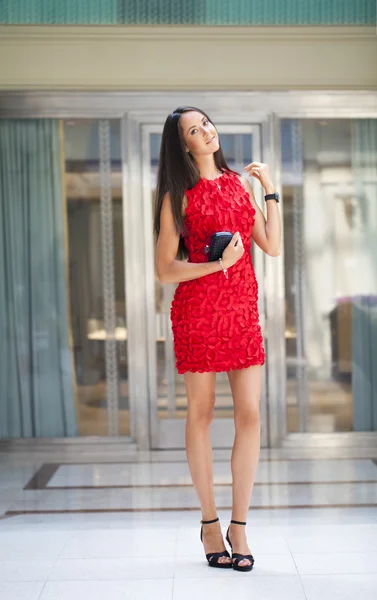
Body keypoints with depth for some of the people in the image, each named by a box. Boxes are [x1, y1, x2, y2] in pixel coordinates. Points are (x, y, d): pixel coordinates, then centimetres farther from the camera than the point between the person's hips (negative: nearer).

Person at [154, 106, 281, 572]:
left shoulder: (239, 183, 14)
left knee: (250, 415, -2)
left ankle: (238, 525, 11)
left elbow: (272, 247, 8)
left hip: (243, 310, 4)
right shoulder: (178, 196, 0)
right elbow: (164, 270, -4)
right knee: (200, 414, 4)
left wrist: (270, 190, 6)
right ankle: (209, 522, 19)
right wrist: (217, 264, -16)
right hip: (197, 310, -4)